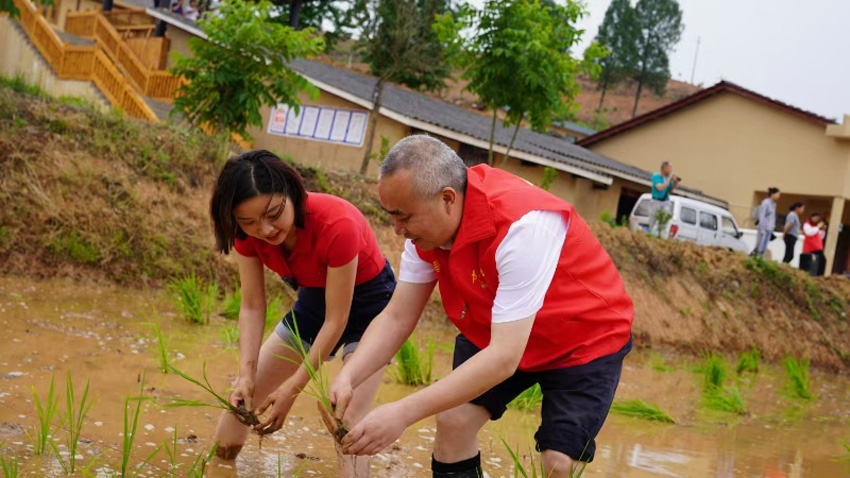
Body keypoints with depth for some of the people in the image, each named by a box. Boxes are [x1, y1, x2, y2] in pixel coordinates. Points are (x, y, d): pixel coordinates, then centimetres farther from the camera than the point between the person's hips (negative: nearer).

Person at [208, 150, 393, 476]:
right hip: (314, 300, 6)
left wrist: (293, 387, -30)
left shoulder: (336, 225, -38)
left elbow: (336, 320, -31)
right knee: (242, 400, 8)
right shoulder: (248, 233, -21)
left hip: (368, 302, -6)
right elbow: (252, 307, -15)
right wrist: (247, 373, -29)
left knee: (348, 418, -23)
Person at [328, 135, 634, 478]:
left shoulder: (521, 225, -39)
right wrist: (347, 378, -29)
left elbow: (505, 356, -41)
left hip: (585, 338, -6)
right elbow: (396, 318, -10)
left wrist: (404, 412, -44)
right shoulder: (427, 222, -17)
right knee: (453, 420, -8)